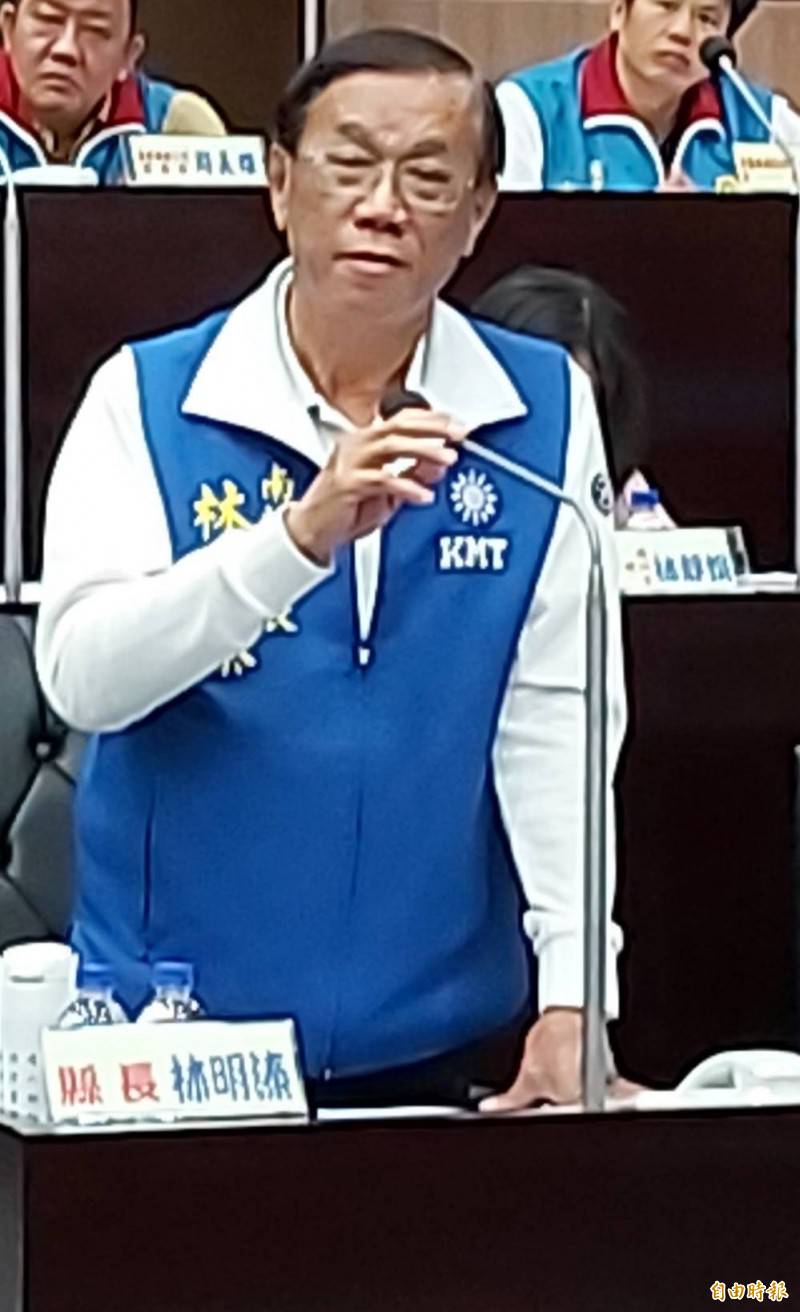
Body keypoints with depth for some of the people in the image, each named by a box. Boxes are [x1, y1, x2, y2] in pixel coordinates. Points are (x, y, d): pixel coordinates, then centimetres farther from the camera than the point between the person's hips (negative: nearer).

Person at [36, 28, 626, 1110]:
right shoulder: (147, 399, -4)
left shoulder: (544, 410, 0)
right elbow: (80, 677, -17)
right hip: (176, 1032, -1)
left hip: (442, 1032, 1)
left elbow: (553, 714, -6)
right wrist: (303, 534, -31)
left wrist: (574, 994, -16)